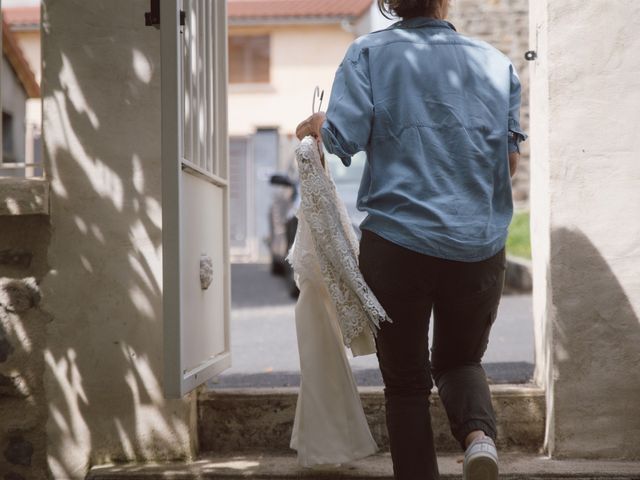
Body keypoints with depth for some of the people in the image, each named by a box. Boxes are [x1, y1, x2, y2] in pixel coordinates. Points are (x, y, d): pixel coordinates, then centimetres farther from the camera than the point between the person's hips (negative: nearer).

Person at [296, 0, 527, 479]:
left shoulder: (369, 52, -1)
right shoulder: (497, 62, 6)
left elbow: (344, 140, -11)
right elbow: (511, 161, 8)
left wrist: (317, 124, 11)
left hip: (397, 241, -2)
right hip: (480, 244, 2)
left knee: (406, 380, 12)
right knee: (460, 360, 20)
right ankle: (480, 433, -9)